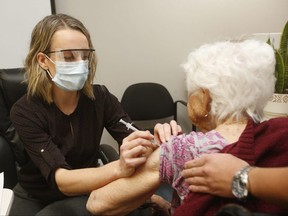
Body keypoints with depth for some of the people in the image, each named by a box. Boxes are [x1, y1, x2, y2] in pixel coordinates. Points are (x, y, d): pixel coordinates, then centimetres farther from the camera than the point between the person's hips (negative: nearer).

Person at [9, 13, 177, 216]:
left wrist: (158, 141, -40)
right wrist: (118, 168, -47)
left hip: (85, 194, 0)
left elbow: (136, 143, -18)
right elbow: (60, 179, -30)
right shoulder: (25, 111, -20)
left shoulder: (100, 97, -14)